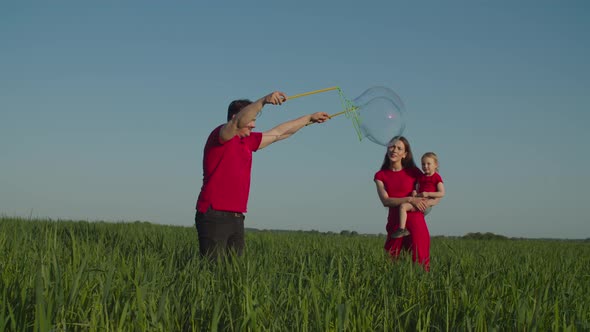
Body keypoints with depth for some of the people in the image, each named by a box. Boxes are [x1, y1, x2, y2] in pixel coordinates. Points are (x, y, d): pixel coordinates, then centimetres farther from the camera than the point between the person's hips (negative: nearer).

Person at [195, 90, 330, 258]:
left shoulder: (247, 142, 18)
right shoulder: (221, 134, -6)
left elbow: (278, 133, 28)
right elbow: (239, 121, -27)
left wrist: (310, 118, 31)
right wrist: (264, 100, -40)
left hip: (236, 218, 8)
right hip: (214, 216, -8)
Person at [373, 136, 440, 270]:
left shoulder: (413, 172, 5)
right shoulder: (380, 175, 8)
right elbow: (385, 201, -7)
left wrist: (428, 202, -14)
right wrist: (410, 199, -18)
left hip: (415, 221, -1)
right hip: (394, 223, 2)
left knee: (419, 264, -2)